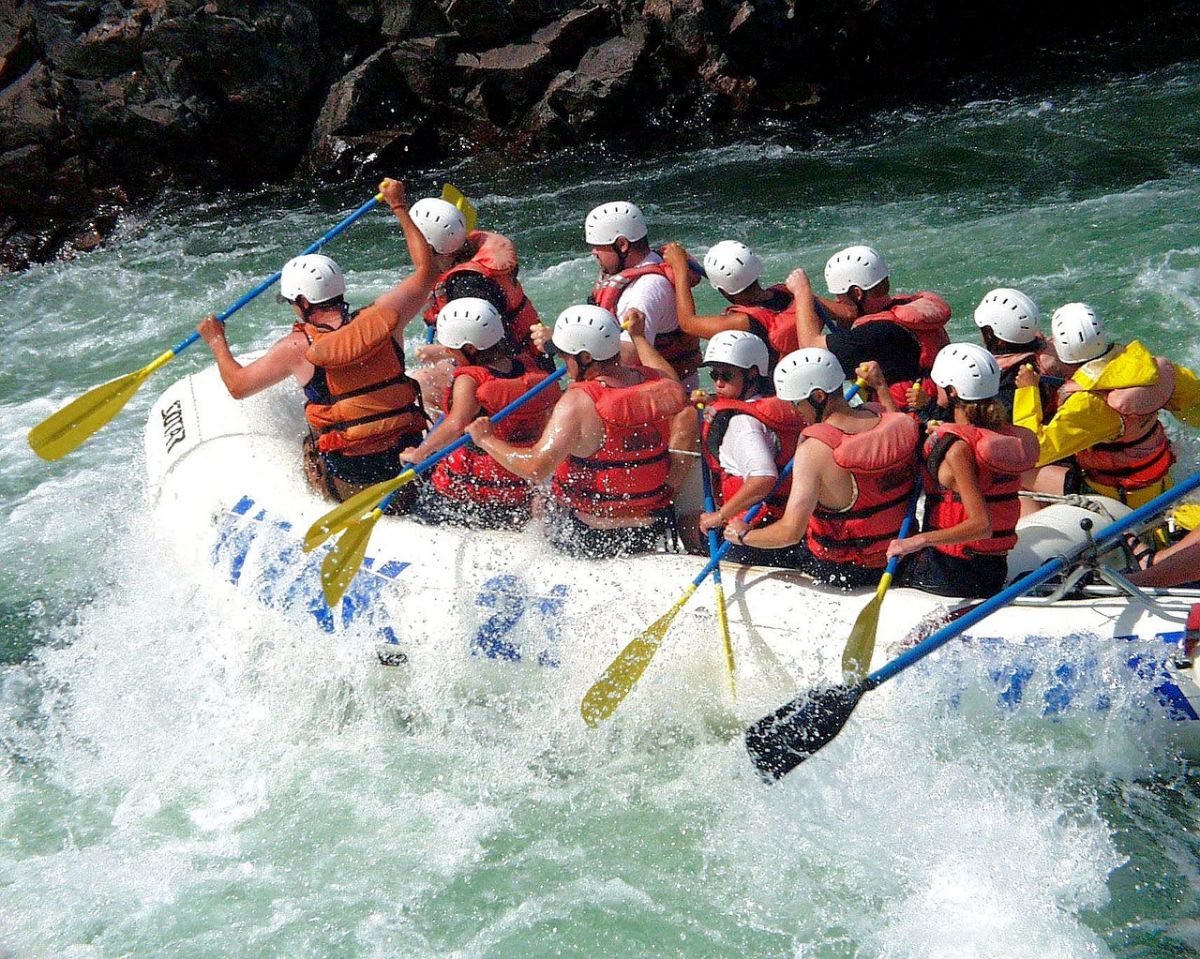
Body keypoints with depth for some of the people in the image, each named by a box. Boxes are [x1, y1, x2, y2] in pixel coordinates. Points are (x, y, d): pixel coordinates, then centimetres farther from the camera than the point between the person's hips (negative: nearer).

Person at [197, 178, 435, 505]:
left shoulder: (298, 347, -8)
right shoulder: (384, 318, -2)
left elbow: (237, 386, 6)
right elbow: (425, 269, 16)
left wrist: (217, 342, 25)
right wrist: (399, 206, 25)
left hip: (350, 483, -3)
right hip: (409, 466, 3)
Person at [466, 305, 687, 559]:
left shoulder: (579, 402, -23)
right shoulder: (660, 384, -6)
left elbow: (535, 468, -28)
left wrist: (487, 439, -13)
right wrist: (638, 336, 33)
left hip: (589, 539, -5)